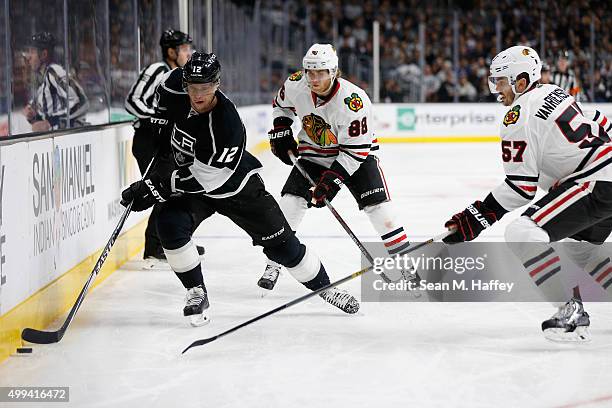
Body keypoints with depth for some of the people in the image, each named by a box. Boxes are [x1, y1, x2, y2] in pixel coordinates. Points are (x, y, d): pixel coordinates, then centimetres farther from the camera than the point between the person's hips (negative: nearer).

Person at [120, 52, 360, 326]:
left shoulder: (226, 125, -38)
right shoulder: (177, 85, -20)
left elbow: (201, 179, -34)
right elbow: (166, 83, 8)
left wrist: (155, 188, -32)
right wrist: (162, 124, 2)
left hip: (235, 187, -4)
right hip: (189, 183, 5)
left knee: (280, 243, 1)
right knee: (170, 226, -22)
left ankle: (323, 286, 25)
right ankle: (196, 293, -5)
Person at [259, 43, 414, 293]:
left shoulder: (353, 101, -32)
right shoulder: (296, 86, -17)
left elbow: (355, 150, -27)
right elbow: (282, 104, 10)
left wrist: (330, 181, -30)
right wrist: (280, 133, -1)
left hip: (355, 155, -3)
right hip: (312, 154, 3)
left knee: (377, 206, -14)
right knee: (290, 202, -11)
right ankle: (273, 264, 0)